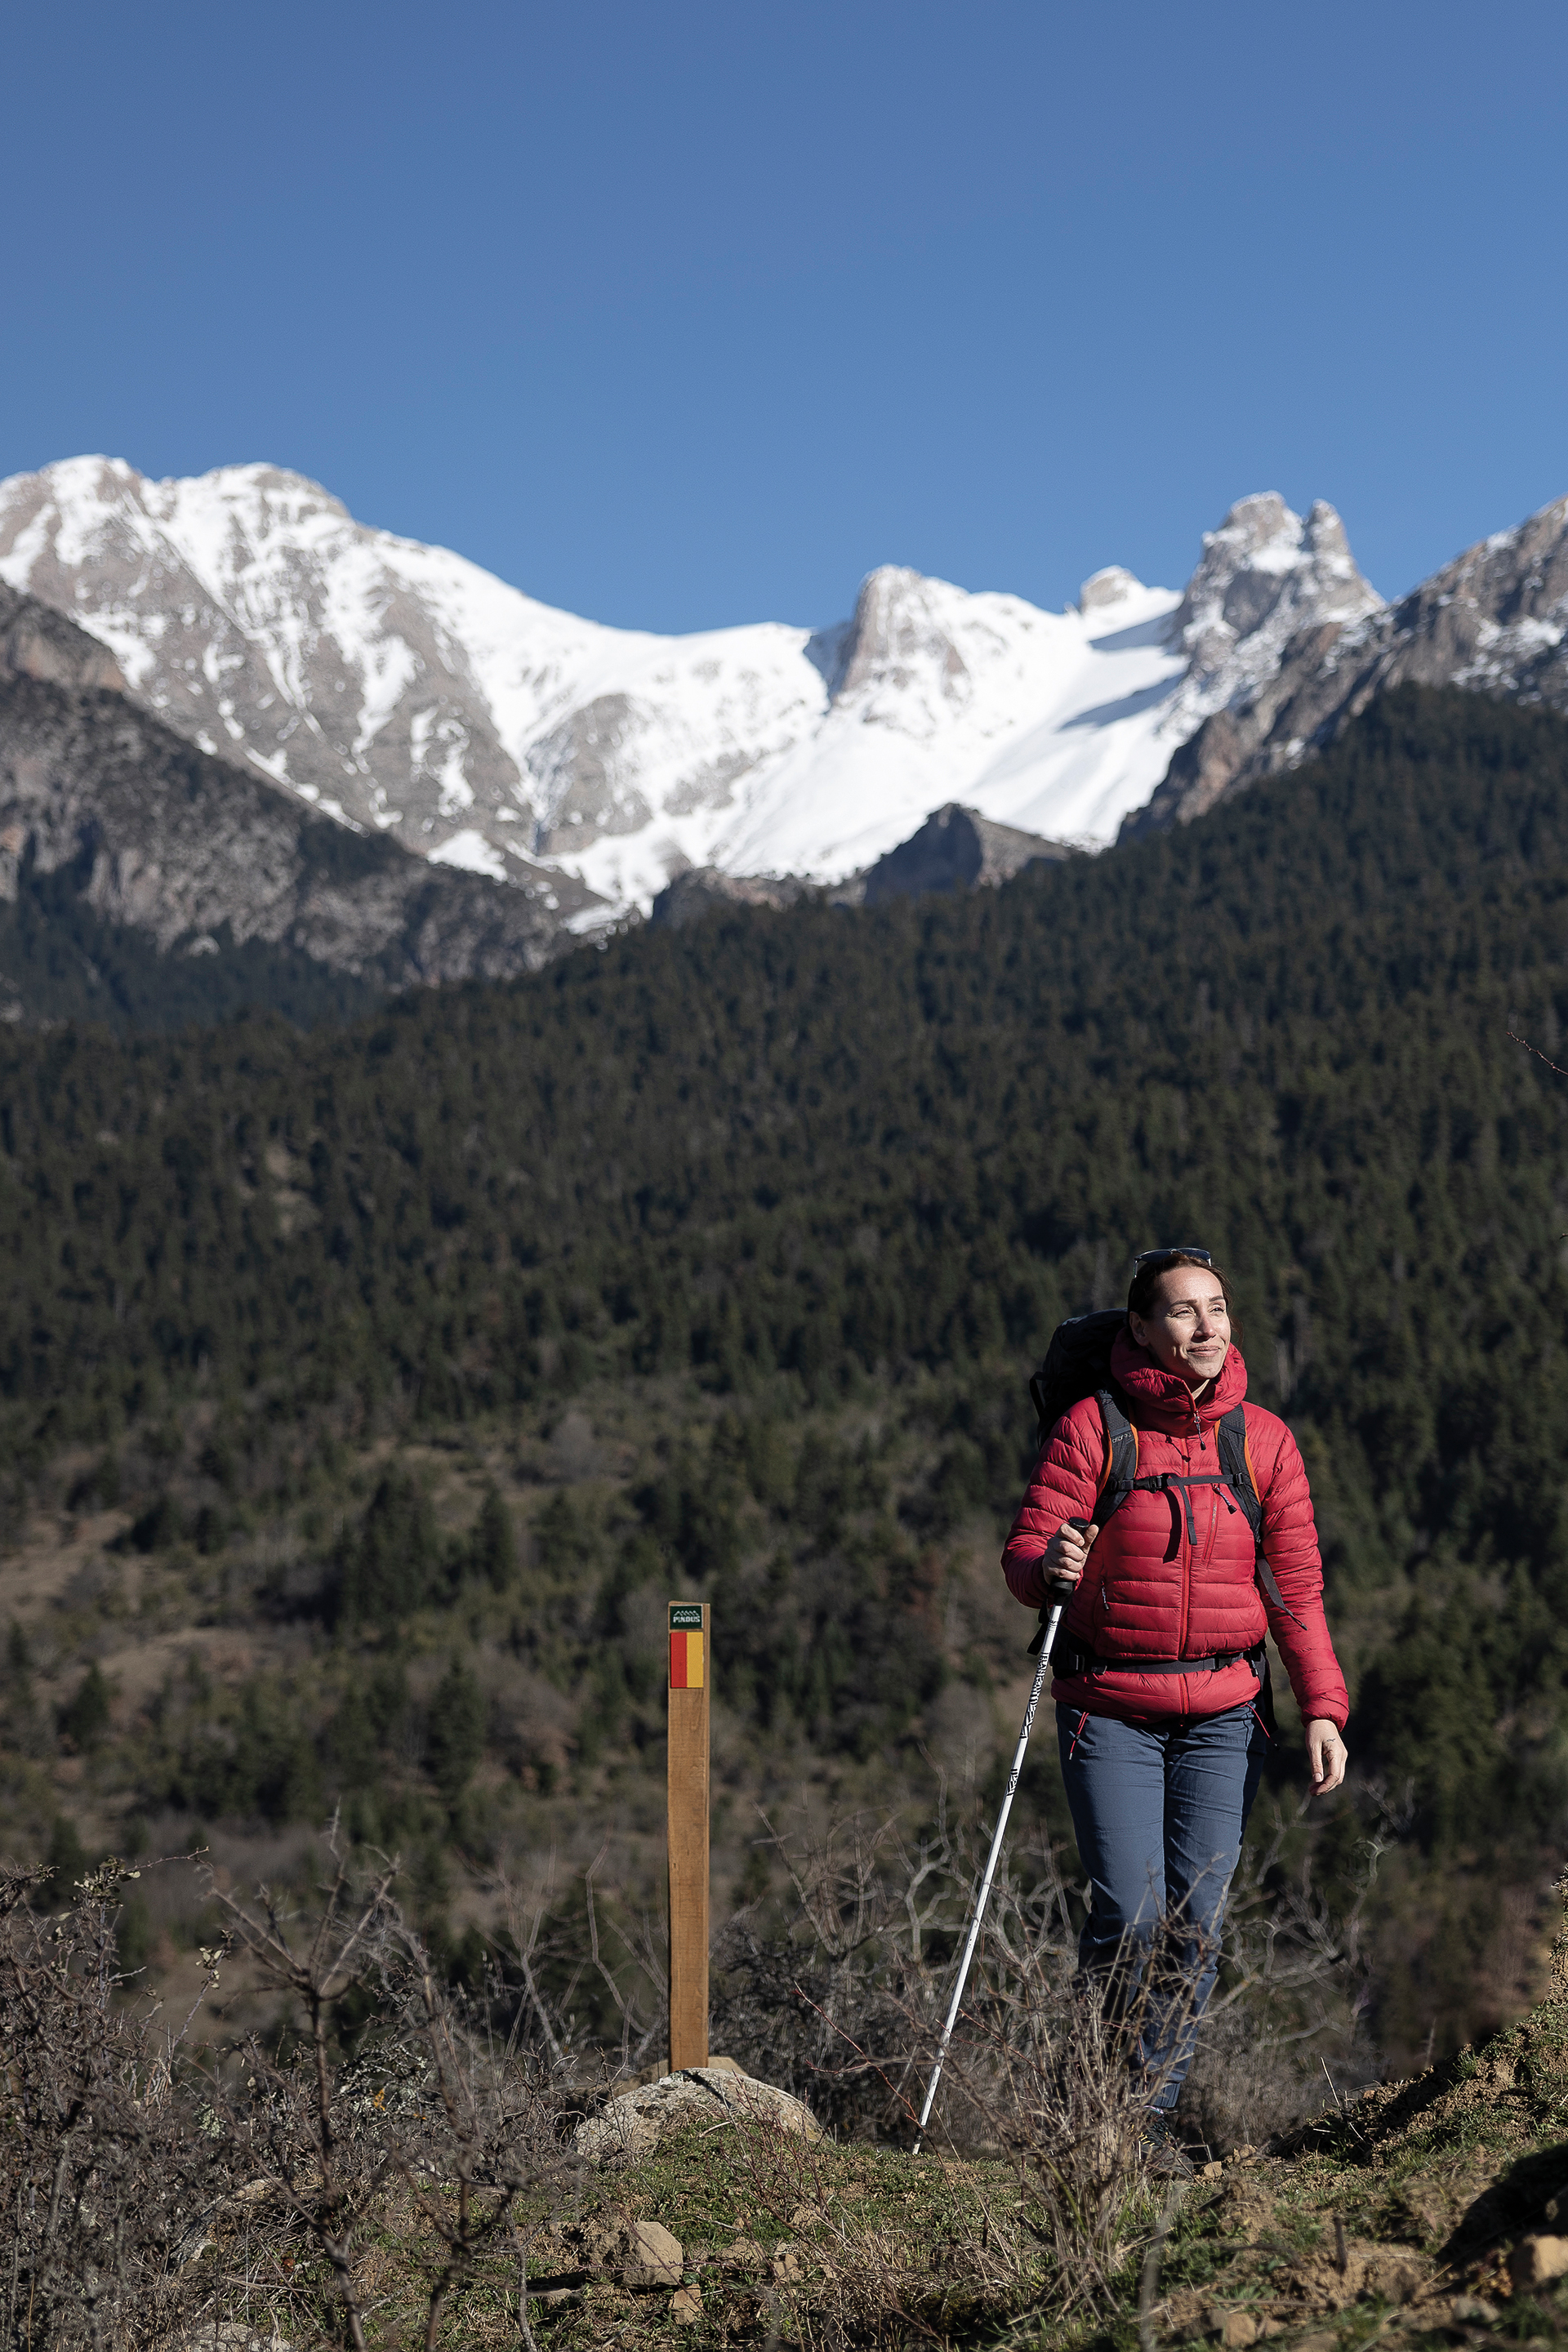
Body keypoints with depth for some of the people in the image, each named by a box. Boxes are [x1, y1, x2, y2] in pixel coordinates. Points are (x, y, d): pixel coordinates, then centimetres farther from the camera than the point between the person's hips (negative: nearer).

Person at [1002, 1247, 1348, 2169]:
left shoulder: (1264, 1440, 3)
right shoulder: (1092, 1428, -5)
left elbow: (1297, 1584, 5)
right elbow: (1025, 1554, -5)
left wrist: (1323, 1706, -3)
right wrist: (1049, 1564, -29)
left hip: (1224, 1712, 3)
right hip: (1110, 1707, -2)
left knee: (1197, 1920, -2)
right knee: (1130, 1916, -9)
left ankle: (1154, 2112, 14)